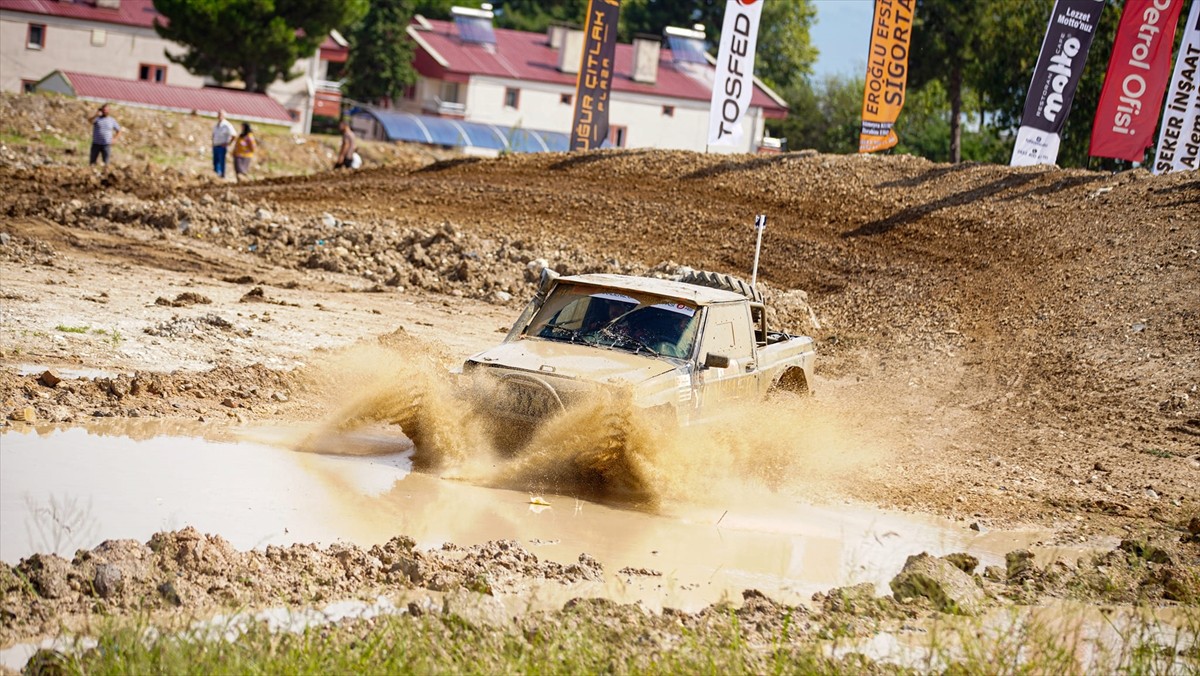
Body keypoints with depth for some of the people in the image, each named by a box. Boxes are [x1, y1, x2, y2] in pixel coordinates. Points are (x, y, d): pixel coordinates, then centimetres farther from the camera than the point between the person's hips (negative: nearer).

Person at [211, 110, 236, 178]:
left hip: (222, 146, -7)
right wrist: (213, 142, 13)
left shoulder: (226, 125, -10)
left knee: (221, 161, -6)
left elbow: (234, 135, -14)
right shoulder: (216, 125, 14)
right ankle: (216, 174, 13)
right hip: (215, 146, 7)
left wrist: (228, 143, -11)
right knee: (215, 161, 7)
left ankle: (221, 175, -2)